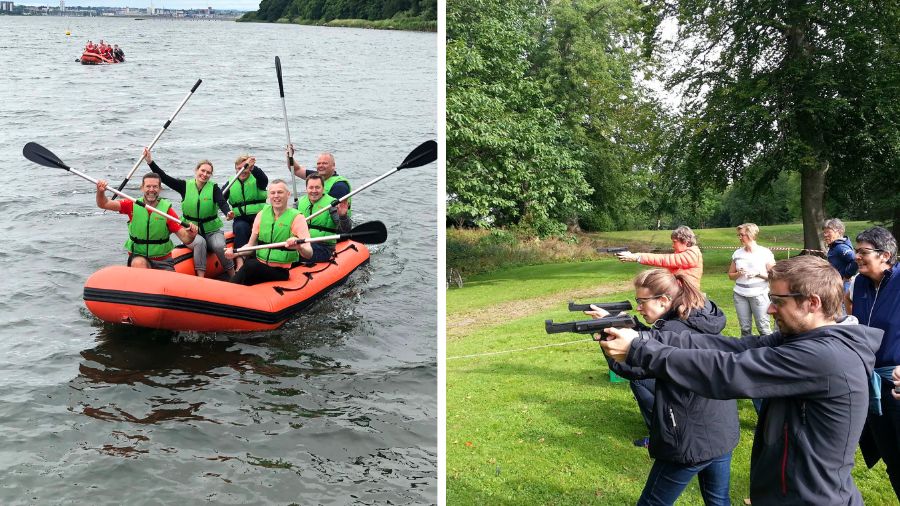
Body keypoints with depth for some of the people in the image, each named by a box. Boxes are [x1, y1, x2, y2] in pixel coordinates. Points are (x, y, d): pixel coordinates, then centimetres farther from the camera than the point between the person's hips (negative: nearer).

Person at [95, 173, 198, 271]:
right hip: (138, 256, 0)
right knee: (139, 264, -31)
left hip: (163, 261, 0)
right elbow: (103, 204, -11)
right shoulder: (132, 205, -2)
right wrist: (100, 192, -31)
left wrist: (190, 235, -36)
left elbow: (185, 239, -13)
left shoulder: (167, 210, -8)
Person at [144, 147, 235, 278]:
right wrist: (150, 162, -16)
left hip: (212, 231, 0)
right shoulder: (185, 186, 2)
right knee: (200, 243, -33)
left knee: (219, 246, -29)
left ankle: (234, 277, -15)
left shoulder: (214, 188, -2)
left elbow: (222, 202, -18)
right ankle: (201, 277, -32)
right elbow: (164, 178, -5)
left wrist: (228, 213, -41)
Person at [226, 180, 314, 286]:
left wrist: (299, 247, -40)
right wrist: (235, 253, -8)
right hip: (259, 263, 3)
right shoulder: (262, 214, 7)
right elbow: (251, 244, 12)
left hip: (280, 271, -3)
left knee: (250, 266, -29)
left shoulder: (296, 217, -7)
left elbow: (309, 254, -17)